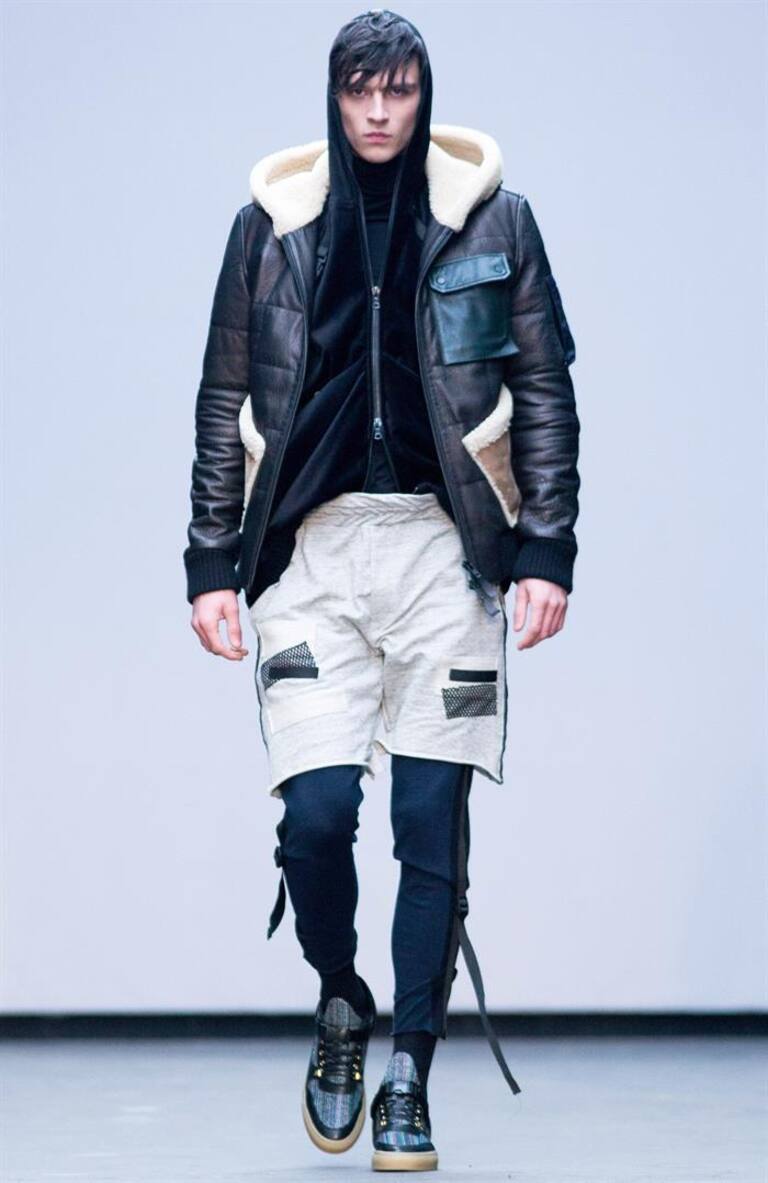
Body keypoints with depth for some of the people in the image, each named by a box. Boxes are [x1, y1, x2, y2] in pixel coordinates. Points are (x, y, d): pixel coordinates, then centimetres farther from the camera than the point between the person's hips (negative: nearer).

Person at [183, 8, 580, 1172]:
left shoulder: (492, 218, 5)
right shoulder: (271, 223, 8)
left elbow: (544, 390, 6)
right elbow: (224, 400, 11)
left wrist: (547, 551, -2)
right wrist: (213, 562, 5)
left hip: (443, 545, 0)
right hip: (314, 548, 0)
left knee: (432, 825, -1)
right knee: (316, 810, -12)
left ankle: (408, 1079, 10)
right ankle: (341, 1006, 16)